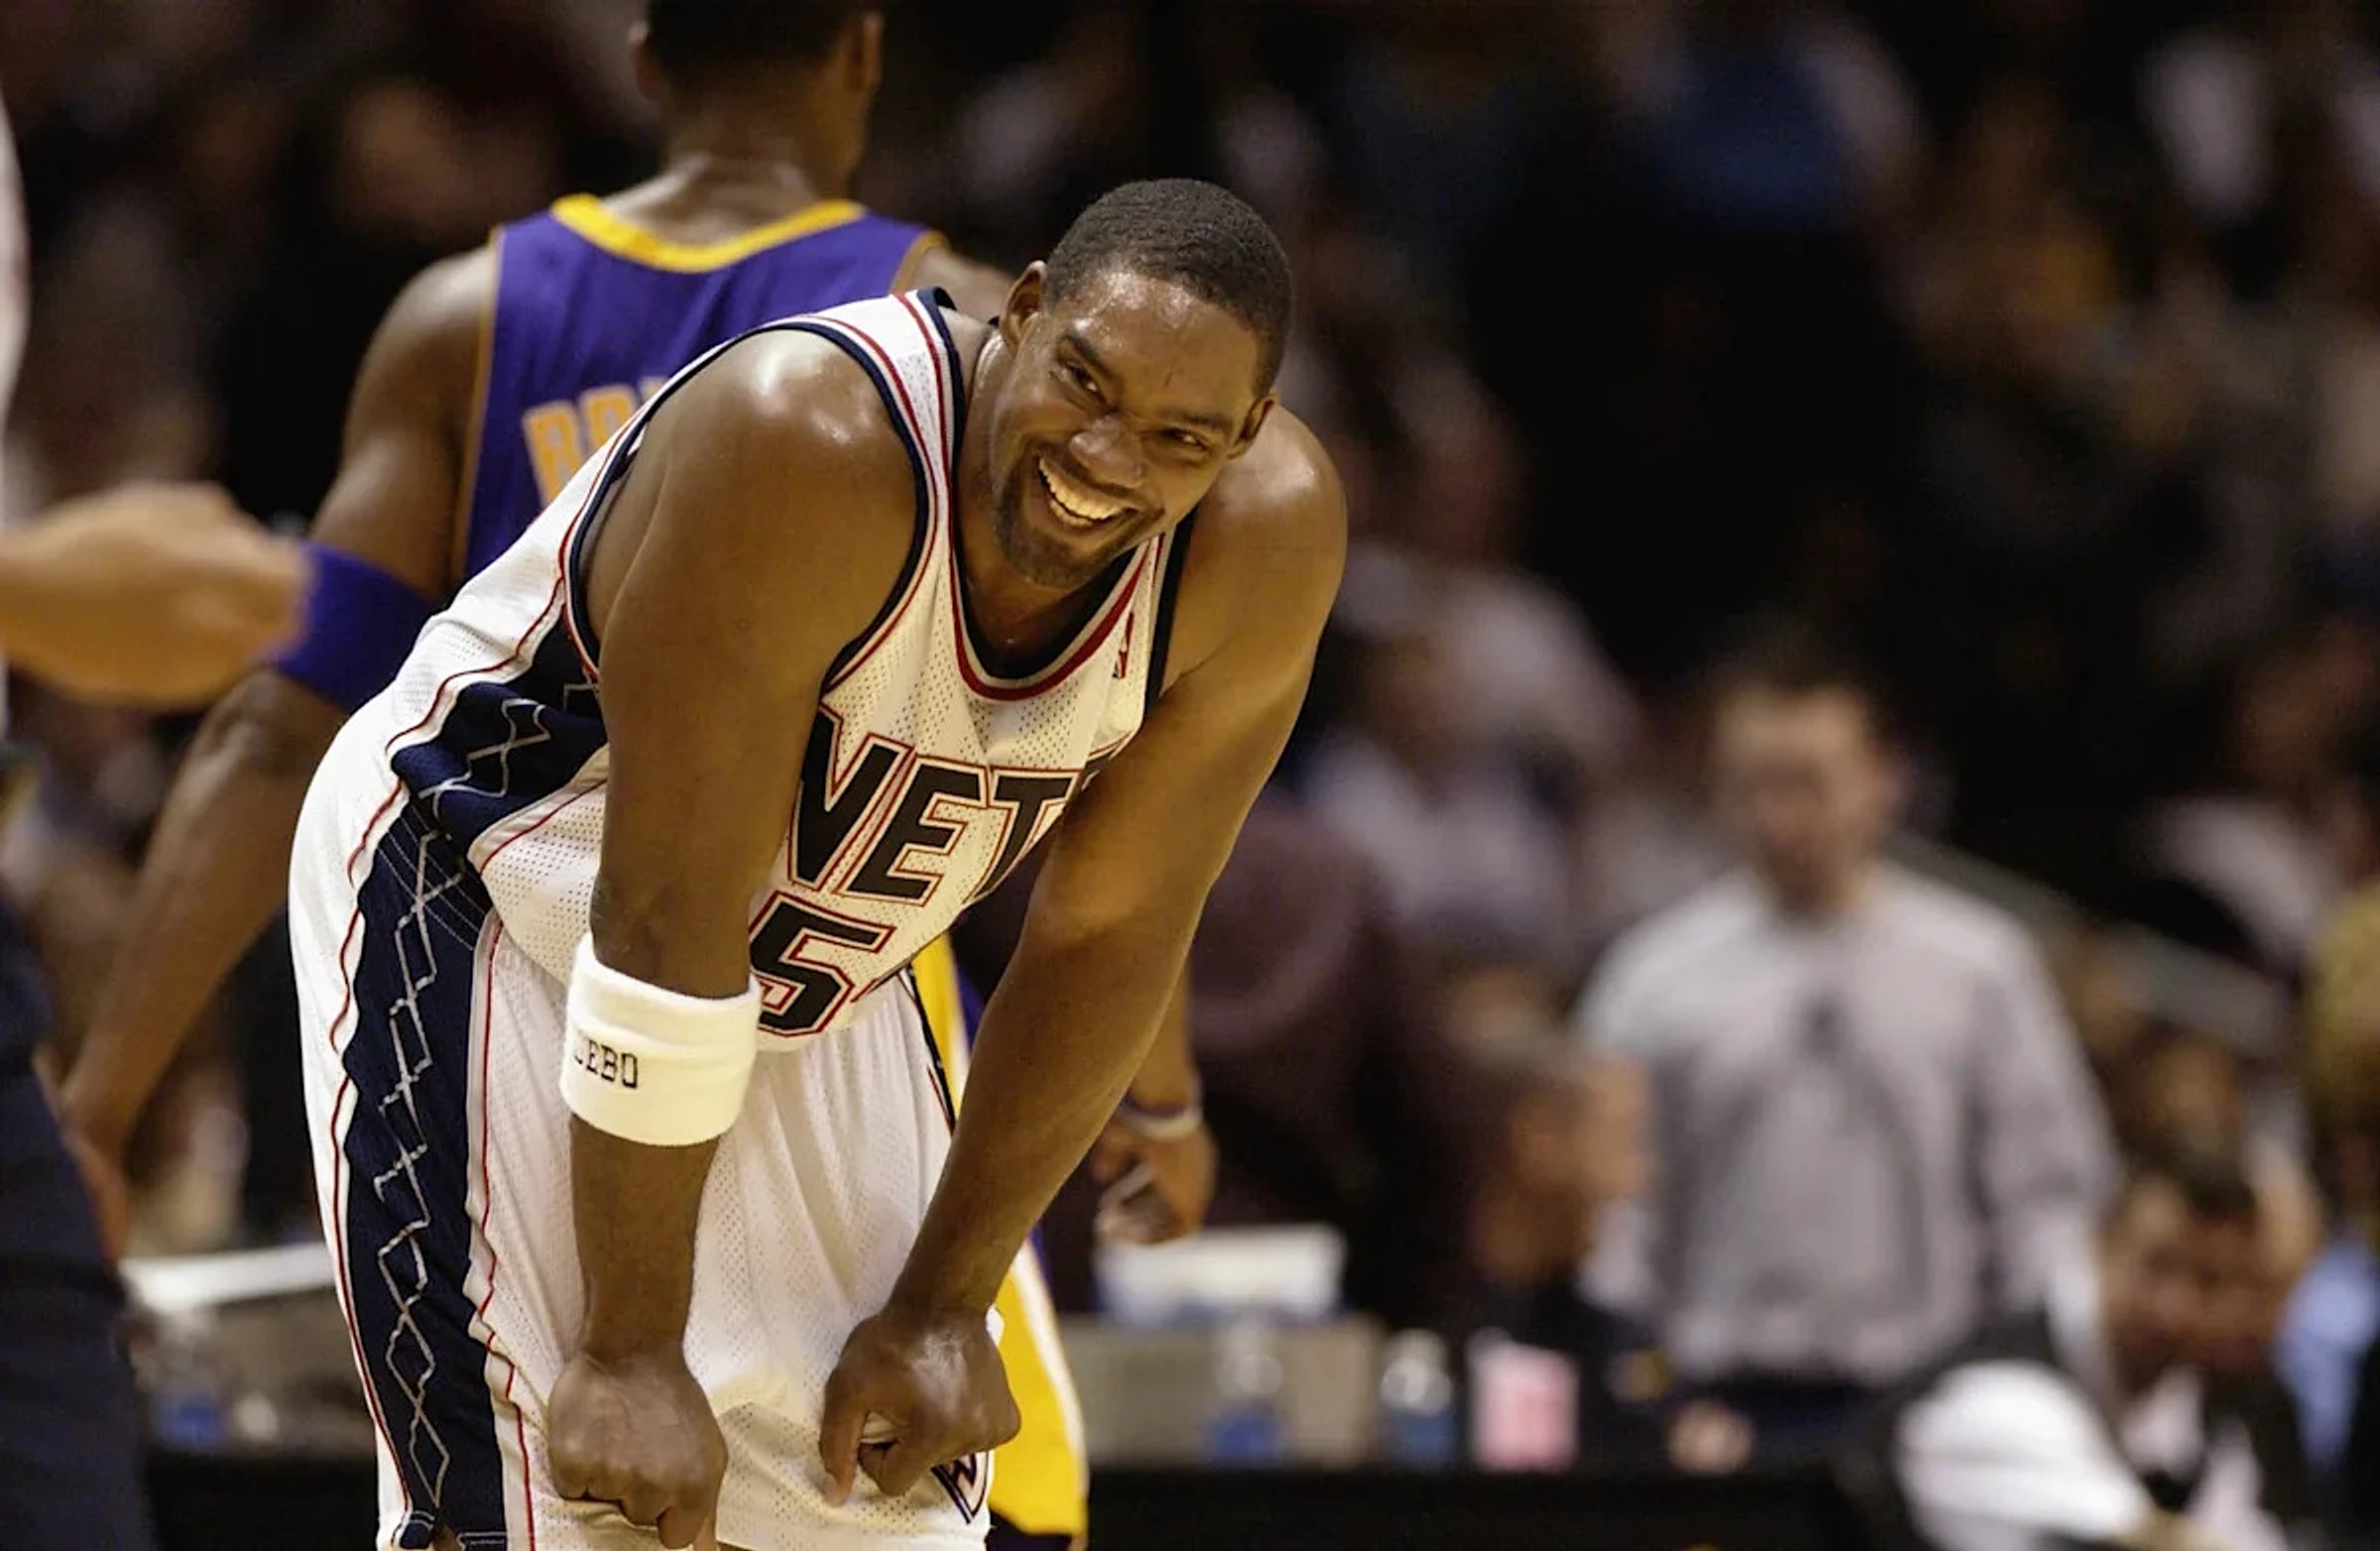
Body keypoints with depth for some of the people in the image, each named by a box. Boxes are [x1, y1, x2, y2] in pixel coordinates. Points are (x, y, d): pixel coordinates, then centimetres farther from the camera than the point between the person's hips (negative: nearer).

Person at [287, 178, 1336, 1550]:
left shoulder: (1267, 537, -19)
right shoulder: (807, 441, -35)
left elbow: (1110, 936, -7)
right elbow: (666, 920, -31)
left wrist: (942, 1307, -4)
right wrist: (630, 1353, -27)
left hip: (814, 974, 6)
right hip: (486, 901, -6)